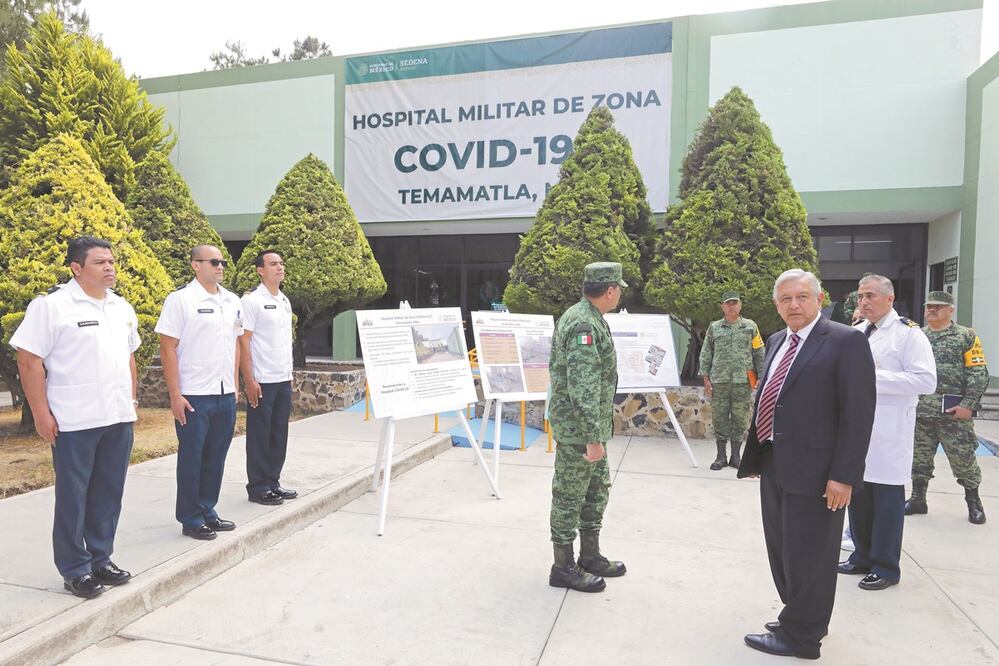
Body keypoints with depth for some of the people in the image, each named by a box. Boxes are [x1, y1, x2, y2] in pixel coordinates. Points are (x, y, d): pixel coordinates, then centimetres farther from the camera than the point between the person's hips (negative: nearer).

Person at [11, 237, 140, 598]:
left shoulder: (121, 307, 12)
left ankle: (100, 559, 27)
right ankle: (75, 570, 18)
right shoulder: (51, 305, -8)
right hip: (74, 421, -6)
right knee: (73, 497, 5)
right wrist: (41, 414, -13)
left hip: (119, 419, 6)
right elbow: (29, 361, -10)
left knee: (109, 495, 13)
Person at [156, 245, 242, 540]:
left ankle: (208, 512, 27)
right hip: (193, 395, -6)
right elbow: (168, 348, -11)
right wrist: (175, 395, -14)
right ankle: (191, 519, 18)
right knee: (191, 458, 5)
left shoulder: (232, 301, 10)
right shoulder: (180, 299, -8)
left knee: (216, 457, 14)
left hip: (225, 394, 6)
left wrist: (235, 384, 13)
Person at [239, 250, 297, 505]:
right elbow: (243, 342, -12)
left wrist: (290, 374, 16)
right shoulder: (251, 301, -9)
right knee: (260, 436, 2)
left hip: (284, 379, 7)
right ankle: (258, 487, 13)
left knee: (279, 434, 12)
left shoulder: (285, 301, 14)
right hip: (262, 380, -7)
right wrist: (249, 380, -15)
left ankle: (273, 482, 23)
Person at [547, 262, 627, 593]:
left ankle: (590, 556, 33)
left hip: (592, 425, 10)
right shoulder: (584, 324, -22)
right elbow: (582, 387, -27)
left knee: (597, 490, 19)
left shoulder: (587, 317, 11)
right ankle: (564, 568, 16)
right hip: (577, 428, -10)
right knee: (569, 496, 2)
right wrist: (593, 437, -25)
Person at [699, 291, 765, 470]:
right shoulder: (714, 327, 7)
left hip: (743, 382, 0)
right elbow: (706, 354, 7)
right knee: (719, 418, 3)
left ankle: (735, 456, 16)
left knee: (740, 420, 4)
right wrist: (706, 379, 1)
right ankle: (721, 457, 14)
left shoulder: (750, 326, 7)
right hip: (719, 381, 0)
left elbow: (759, 354, 7)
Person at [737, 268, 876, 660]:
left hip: (814, 471, -8)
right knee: (782, 552, 20)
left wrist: (844, 476, -19)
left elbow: (858, 414, -15)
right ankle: (801, 618, 40)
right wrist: (757, 455, 14)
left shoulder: (846, 342, -11)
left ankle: (800, 636, 24)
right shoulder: (776, 342, 12)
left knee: (807, 556, 6)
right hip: (774, 466, 8)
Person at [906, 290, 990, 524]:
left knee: (963, 458, 4)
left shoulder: (966, 337, 0)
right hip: (919, 411, 4)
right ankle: (918, 498, 22)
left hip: (954, 413, -3)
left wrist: (968, 405, -12)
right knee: (919, 458, 10)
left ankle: (974, 502, 22)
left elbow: (979, 374, -5)